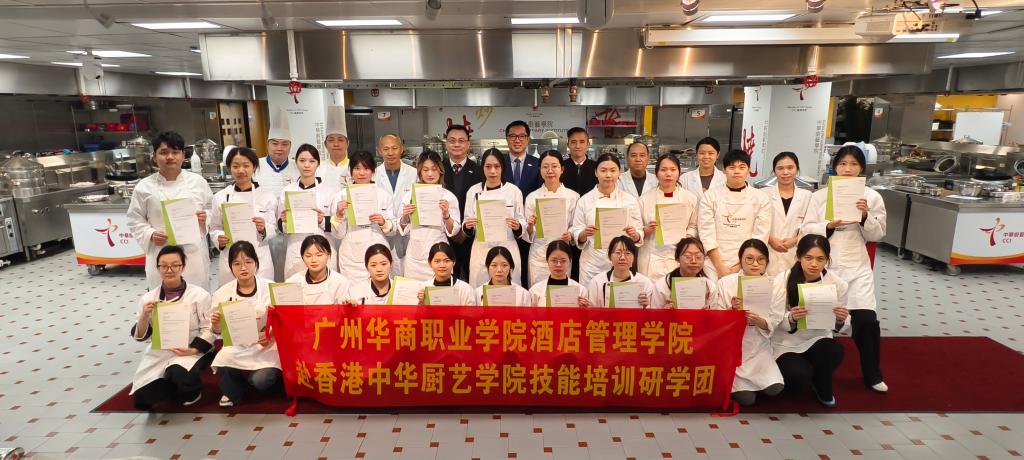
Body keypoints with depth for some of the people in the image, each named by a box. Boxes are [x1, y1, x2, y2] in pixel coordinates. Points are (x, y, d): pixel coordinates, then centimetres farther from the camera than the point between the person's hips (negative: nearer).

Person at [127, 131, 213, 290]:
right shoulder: (144, 187, 3)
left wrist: (205, 218, -7)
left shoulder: (198, 181, 6)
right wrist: (150, 234, -8)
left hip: (194, 254, 1)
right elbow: (135, 220, 8)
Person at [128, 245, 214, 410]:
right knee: (141, 400, -9)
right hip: (158, 357, 4)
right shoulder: (148, 298, 2)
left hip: (190, 353, -4)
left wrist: (192, 350, -21)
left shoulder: (199, 295, -7)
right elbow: (139, 336, 4)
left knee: (180, 375, -33)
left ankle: (192, 391, 3)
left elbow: (208, 330, -6)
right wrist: (144, 316, -15)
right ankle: (180, 387, 20)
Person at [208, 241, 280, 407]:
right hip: (237, 347, 2)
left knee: (261, 380, -25)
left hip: (266, 346, -2)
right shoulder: (223, 293, -1)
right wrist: (216, 325, -17)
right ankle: (234, 391, 6)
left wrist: (272, 335, -25)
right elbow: (218, 331, 6)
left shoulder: (270, 288, -8)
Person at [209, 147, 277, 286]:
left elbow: (273, 230, 3)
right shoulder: (220, 197, 4)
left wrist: (263, 229, -17)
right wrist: (220, 239, -10)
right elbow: (214, 228, 10)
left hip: (260, 260, 0)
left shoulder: (268, 197, 2)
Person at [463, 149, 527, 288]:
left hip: (507, 249, -1)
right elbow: (468, 225, 8)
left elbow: (522, 221, 4)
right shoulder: (474, 191, 3)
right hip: (481, 250, 1)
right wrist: (468, 226, -13)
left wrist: (517, 226, -17)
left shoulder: (514, 191, -1)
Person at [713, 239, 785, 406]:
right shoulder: (726, 283, -9)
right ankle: (735, 382, 21)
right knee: (747, 398, -12)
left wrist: (758, 320, -26)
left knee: (774, 389, -14)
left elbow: (771, 326, -5)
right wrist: (733, 309, -27)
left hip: (758, 348, 3)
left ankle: (754, 381, 17)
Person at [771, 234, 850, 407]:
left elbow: (840, 327, 1)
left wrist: (840, 320, -23)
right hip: (787, 345, -2)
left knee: (834, 352, -31)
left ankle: (822, 388, 3)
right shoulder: (781, 281, -14)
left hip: (818, 340, 3)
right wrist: (791, 318, -35)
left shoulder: (838, 284, -8)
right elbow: (775, 323, -13)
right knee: (799, 377, -29)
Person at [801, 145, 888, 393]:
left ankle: (872, 375, 14)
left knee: (867, 320, -7)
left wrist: (865, 217, -14)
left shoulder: (872, 197, 3)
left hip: (857, 266, 0)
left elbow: (876, 235, 3)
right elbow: (807, 230, -2)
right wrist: (829, 226, -18)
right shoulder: (819, 196, 1)